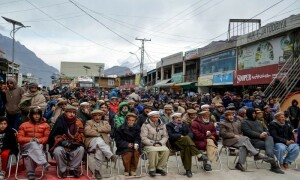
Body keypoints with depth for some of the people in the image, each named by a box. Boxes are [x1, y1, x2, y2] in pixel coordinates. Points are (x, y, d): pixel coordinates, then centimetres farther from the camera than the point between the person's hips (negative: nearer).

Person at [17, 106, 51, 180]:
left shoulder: (45, 125, 13)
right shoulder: (24, 125, 13)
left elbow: (47, 137, 4)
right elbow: (19, 138, 4)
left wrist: (38, 140, -16)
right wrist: (30, 139, -14)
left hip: (39, 146, 1)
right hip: (26, 146, -1)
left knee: (31, 153, -35)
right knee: (34, 144, -37)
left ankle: (31, 174, -37)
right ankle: (44, 163, -54)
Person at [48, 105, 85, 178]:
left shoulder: (78, 122, -6)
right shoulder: (60, 121, -10)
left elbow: (80, 136, -4)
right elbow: (53, 135, -8)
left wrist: (72, 143, -20)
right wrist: (62, 141, -22)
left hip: (73, 147, 2)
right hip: (61, 145, -2)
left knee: (81, 149, -25)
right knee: (58, 150, -33)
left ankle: (73, 169, -7)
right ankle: (63, 170, -9)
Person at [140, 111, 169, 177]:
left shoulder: (162, 125, 10)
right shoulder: (145, 125, -5)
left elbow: (165, 136, 10)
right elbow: (143, 138, -11)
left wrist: (160, 143, -8)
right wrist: (153, 143, -18)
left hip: (160, 144, 4)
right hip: (148, 145, -4)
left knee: (166, 150, -25)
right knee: (153, 151, -36)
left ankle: (159, 168, -8)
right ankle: (152, 169, -17)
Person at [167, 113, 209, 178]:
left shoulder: (185, 124, 24)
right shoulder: (169, 125, 11)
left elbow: (190, 133, 10)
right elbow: (170, 136, -5)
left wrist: (187, 137, -12)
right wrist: (180, 136, -15)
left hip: (186, 143, 4)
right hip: (175, 144, -3)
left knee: (187, 147, -34)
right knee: (187, 138, -34)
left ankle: (188, 170, -30)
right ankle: (199, 155, -37)